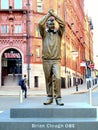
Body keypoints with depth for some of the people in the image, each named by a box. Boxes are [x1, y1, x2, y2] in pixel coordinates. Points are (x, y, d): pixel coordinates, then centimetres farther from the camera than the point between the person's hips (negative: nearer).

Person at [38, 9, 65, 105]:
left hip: (56, 60, 0)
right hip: (46, 60, 0)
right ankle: (49, 97, 15)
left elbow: (62, 24, -4)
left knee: (57, 78, -16)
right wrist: (48, 14, 1)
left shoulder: (58, 33, 13)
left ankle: (58, 98, -8)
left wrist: (53, 14, 2)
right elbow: (40, 24, -7)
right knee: (48, 80, 5)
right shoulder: (44, 33, 10)